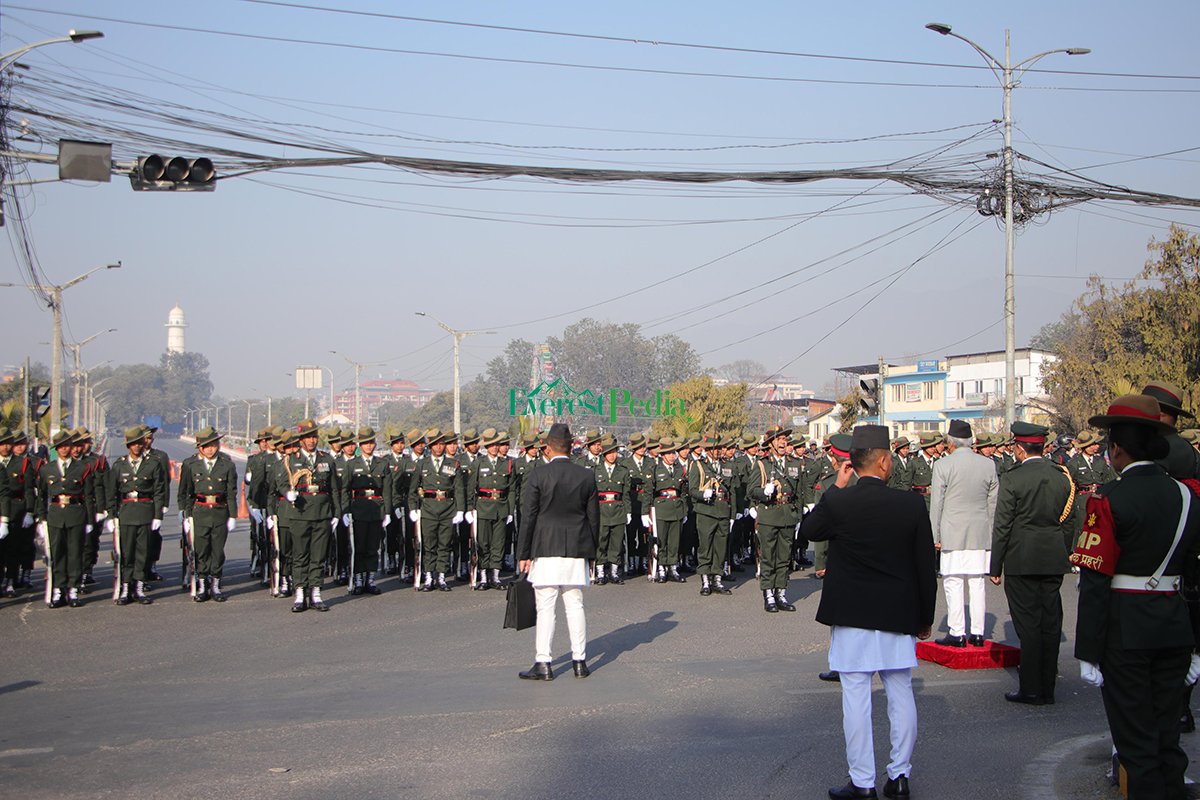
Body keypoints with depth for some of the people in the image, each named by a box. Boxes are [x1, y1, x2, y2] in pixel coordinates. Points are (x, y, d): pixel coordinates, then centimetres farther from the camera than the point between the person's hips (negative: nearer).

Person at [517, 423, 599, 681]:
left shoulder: (539, 475, -7)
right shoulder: (586, 475, 3)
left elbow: (528, 516, -6)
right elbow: (593, 516, 8)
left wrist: (523, 553, -1)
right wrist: (591, 549, 17)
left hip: (545, 549, -3)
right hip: (576, 551, 3)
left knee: (546, 607, -1)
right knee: (575, 606, 9)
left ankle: (543, 664, 0)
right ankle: (579, 662, 12)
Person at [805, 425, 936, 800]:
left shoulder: (837, 501, -11)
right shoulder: (912, 504, -5)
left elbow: (811, 530, 10)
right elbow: (926, 567, 0)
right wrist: (925, 617, 11)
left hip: (851, 615, -2)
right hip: (898, 615, 2)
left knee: (855, 695, 3)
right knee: (901, 693, 13)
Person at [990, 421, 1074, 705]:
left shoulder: (1012, 479, -10)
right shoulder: (1063, 477, 6)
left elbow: (1002, 527, -9)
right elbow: (1068, 523, 11)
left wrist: (995, 566, -3)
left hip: (1022, 561, -5)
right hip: (1054, 561, 5)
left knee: (1028, 625, -1)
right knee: (1050, 624, 9)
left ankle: (1031, 690, 1)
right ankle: (1048, 689, 15)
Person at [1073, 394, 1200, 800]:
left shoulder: (1110, 499, -14)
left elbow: (1095, 582, -15)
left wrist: (1088, 652, -10)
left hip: (1125, 630, -5)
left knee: (1135, 739, 4)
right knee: (1167, 736, 15)